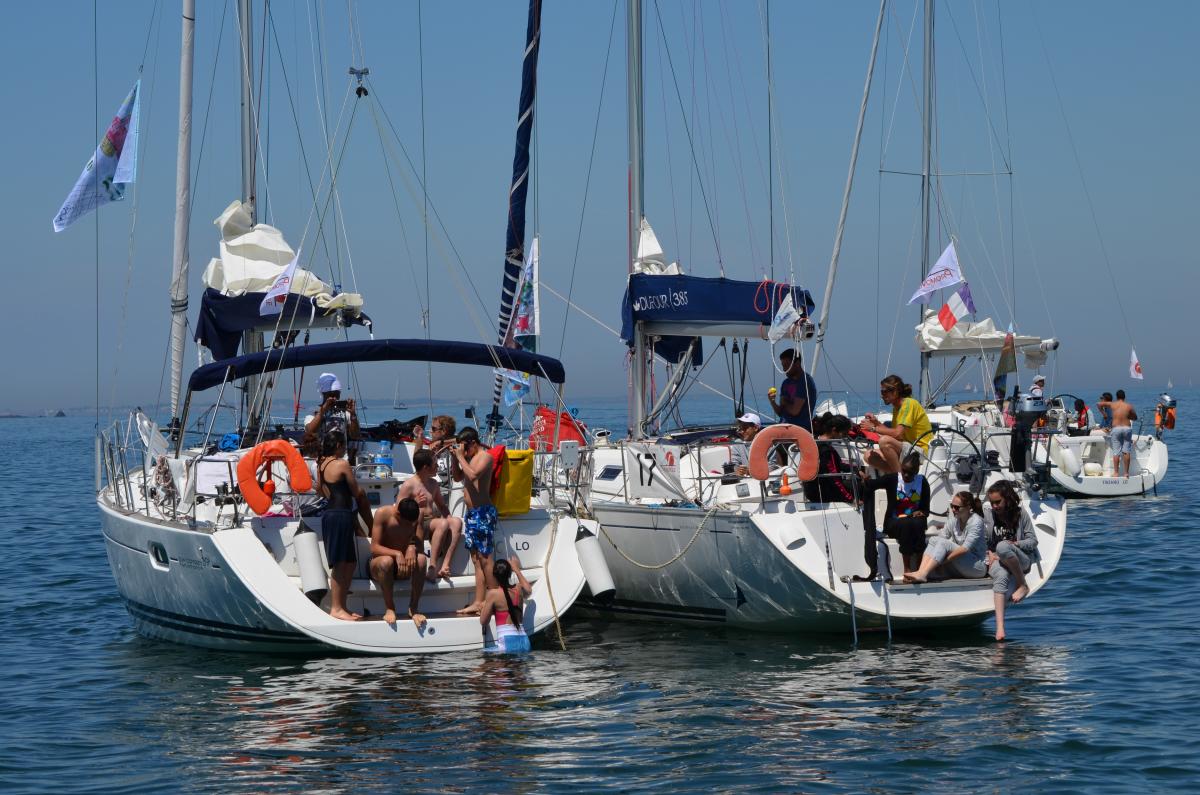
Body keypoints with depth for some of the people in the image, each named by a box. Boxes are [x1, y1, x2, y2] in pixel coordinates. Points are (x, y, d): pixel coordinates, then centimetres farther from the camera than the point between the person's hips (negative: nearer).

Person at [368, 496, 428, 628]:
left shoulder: (417, 515, -6)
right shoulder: (382, 514, -17)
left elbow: (420, 546, -9)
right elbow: (374, 548, -21)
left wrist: (412, 548, -34)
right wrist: (397, 554, -38)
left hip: (406, 564, 3)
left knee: (421, 559, -30)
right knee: (386, 561, -39)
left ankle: (413, 608, -21)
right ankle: (389, 608, -23)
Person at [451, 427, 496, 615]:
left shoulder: (485, 457, -9)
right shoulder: (470, 458, 18)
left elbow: (473, 475, -25)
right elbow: (457, 477, 27)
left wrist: (461, 456, -15)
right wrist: (455, 458, 12)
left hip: (482, 512, -10)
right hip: (472, 513, 10)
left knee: (484, 557, -10)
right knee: (476, 559, 7)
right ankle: (478, 602, 7)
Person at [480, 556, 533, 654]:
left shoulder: (493, 593, -6)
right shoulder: (518, 589, 9)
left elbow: (483, 621, 2)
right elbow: (529, 589, 37)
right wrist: (517, 569, 45)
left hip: (507, 644, -6)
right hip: (524, 642, 6)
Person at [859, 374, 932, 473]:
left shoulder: (909, 403, -14)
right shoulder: (896, 407, 15)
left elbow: (898, 434, -23)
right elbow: (892, 433, 11)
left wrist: (874, 428, -15)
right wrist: (876, 422, 0)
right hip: (908, 449, 10)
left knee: (885, 441, -32)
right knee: (870, 456, 1)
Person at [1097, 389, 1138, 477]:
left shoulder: (1112, 404, 3)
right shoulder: (1129, 406, 3)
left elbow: (1099, 404, 13)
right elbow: (1135, 417, 15)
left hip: (1116, 429, -1)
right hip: (1127, 428, 1)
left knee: (1116, 452, 1)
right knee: (1126, 451, 5)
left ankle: (1116, 473, -2)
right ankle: (1126, 472, 5)